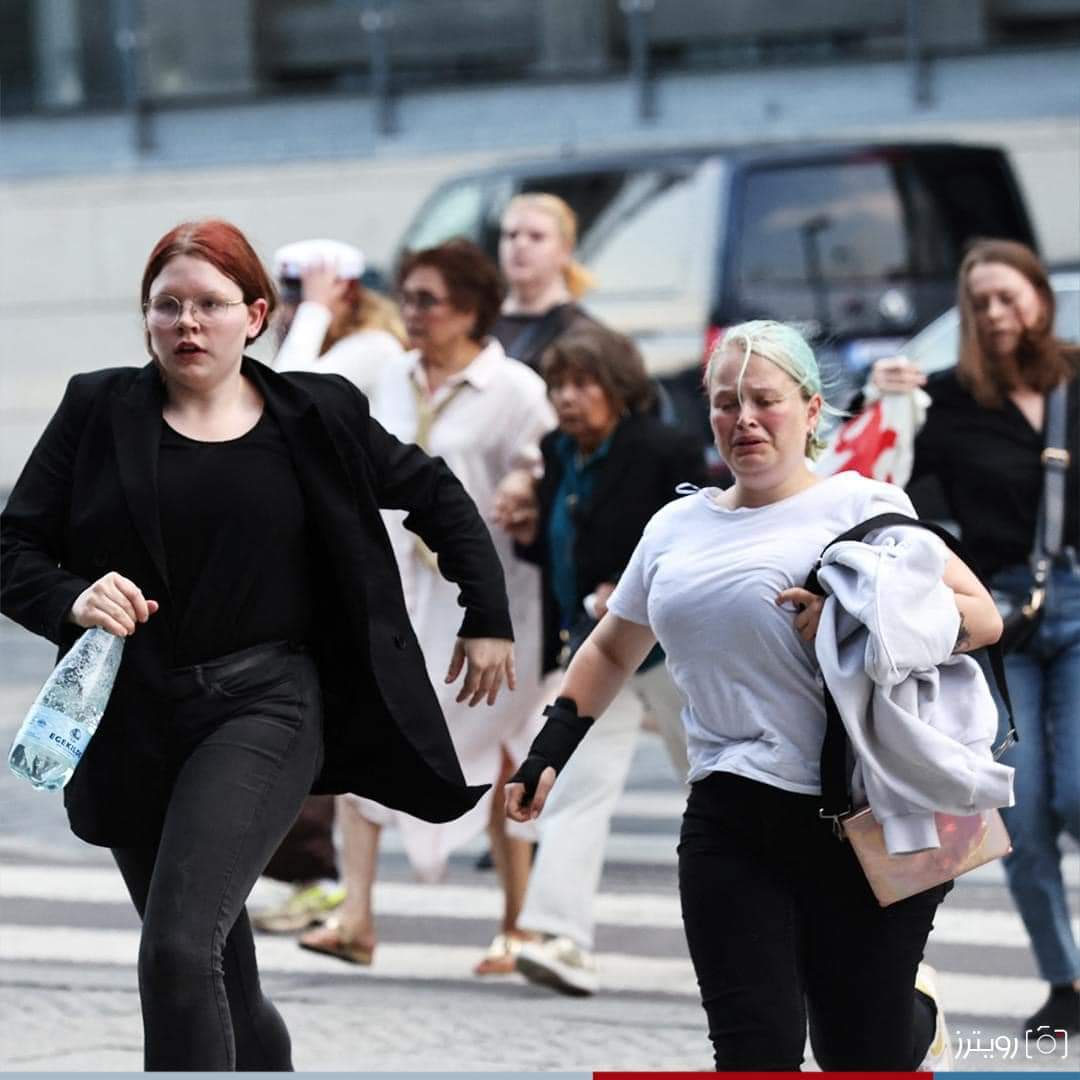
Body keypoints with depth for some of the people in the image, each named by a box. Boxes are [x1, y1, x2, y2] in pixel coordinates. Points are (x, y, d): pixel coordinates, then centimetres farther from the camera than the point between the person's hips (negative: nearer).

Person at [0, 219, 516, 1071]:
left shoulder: (314, 417, 1)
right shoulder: (99, 410, 2)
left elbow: (437, 497, 15)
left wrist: (488, 618, 12)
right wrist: (72, 601, -18)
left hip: (262, 704, -3)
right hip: (132, 718, 3)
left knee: (179, 947, -20)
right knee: (219, 971, 14)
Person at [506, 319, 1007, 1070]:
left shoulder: (859, 505, -1)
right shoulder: (676, 527, 15)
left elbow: (982, 617, -7)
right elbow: (612, 651, 29)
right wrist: (548, 754, 20)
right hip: (732, 820, 4)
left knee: (861, 1059, 6)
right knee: (755, 1057, -7)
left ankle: (917, 1020, 42)